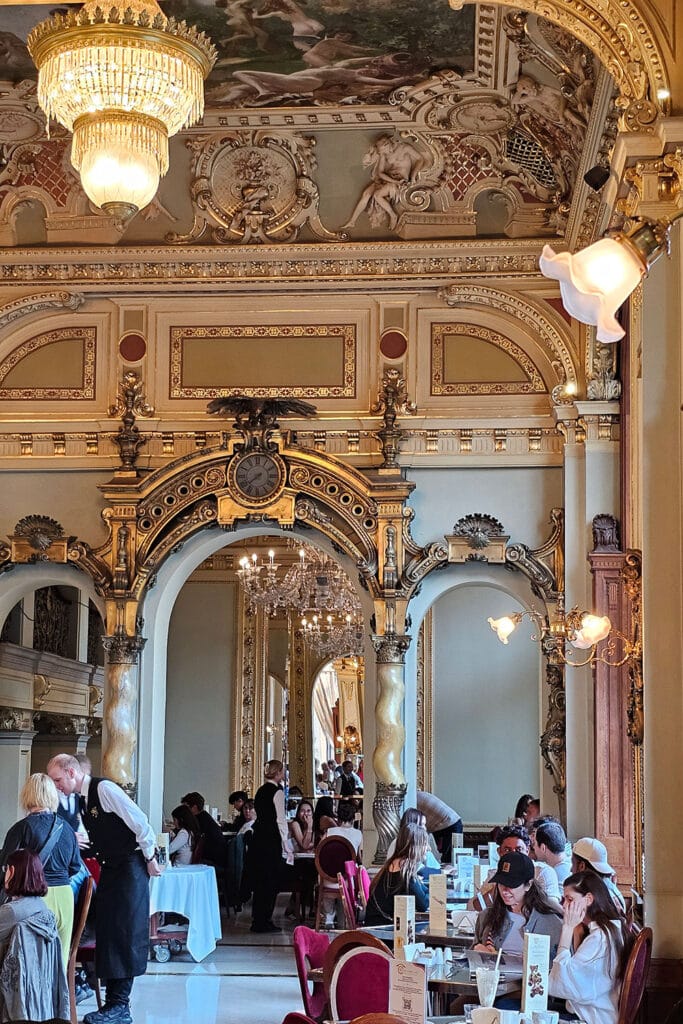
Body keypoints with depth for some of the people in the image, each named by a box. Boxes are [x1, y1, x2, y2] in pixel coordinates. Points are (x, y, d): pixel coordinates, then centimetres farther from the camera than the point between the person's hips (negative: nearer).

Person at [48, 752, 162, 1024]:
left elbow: (139, 823, -20)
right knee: (106, 930, 7)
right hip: (110, 868, 9)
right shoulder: (82, 800, 10)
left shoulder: (104, 789, -18)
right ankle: (114, 1000, 13)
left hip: (131, 866, -9)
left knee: (124, 933, -8)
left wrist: (150, 859, -15)